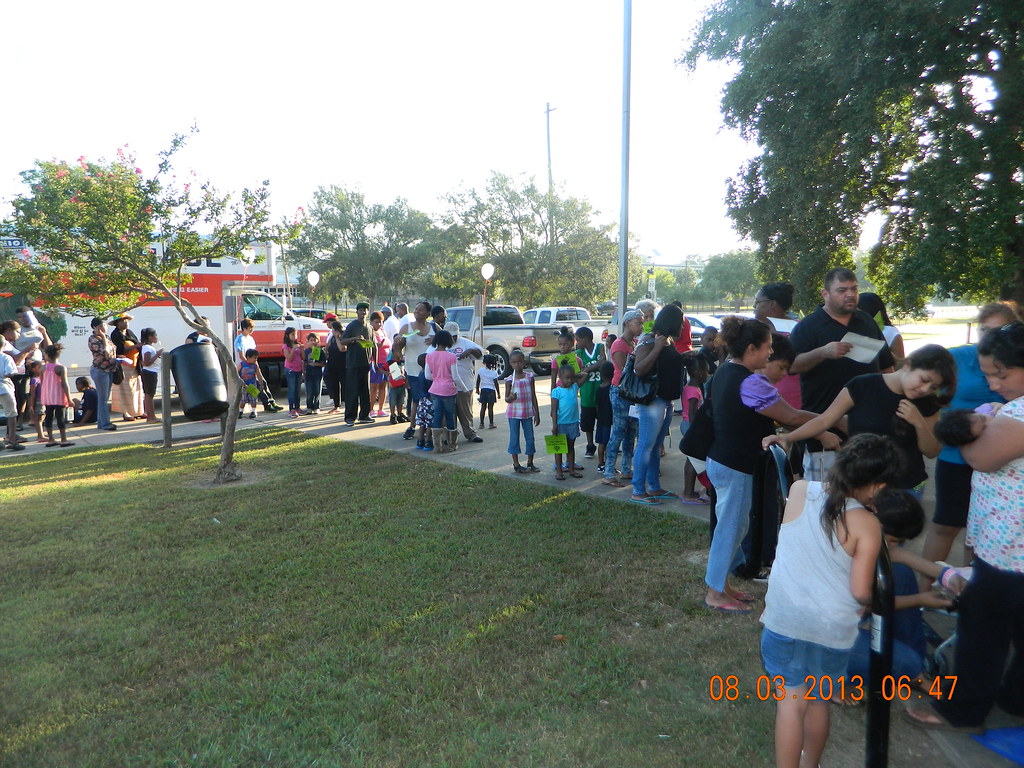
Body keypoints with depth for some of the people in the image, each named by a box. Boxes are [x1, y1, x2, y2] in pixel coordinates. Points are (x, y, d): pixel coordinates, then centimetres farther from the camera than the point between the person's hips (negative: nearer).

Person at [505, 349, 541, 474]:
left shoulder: (529, 376, 1)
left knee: (530, 438, 7)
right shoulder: (510, 379, -5)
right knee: (514, 438, 5)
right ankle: (516, 464, 15)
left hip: (527, 412, 2)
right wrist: (510, 398, -27)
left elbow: (533, 396, 4)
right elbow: (506, 398, -3)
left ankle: (530, 463, 21)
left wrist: (537, 414, 3)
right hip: (514, 412, -2)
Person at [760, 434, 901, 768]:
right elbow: (860, 592, -14)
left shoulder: (798, 491, -8)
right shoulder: (866, 525, -16)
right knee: (819, 702, 22)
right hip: (832, 627, 0)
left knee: (791, 701, 11)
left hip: (785, 617, 1)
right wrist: (868, 602, 8)